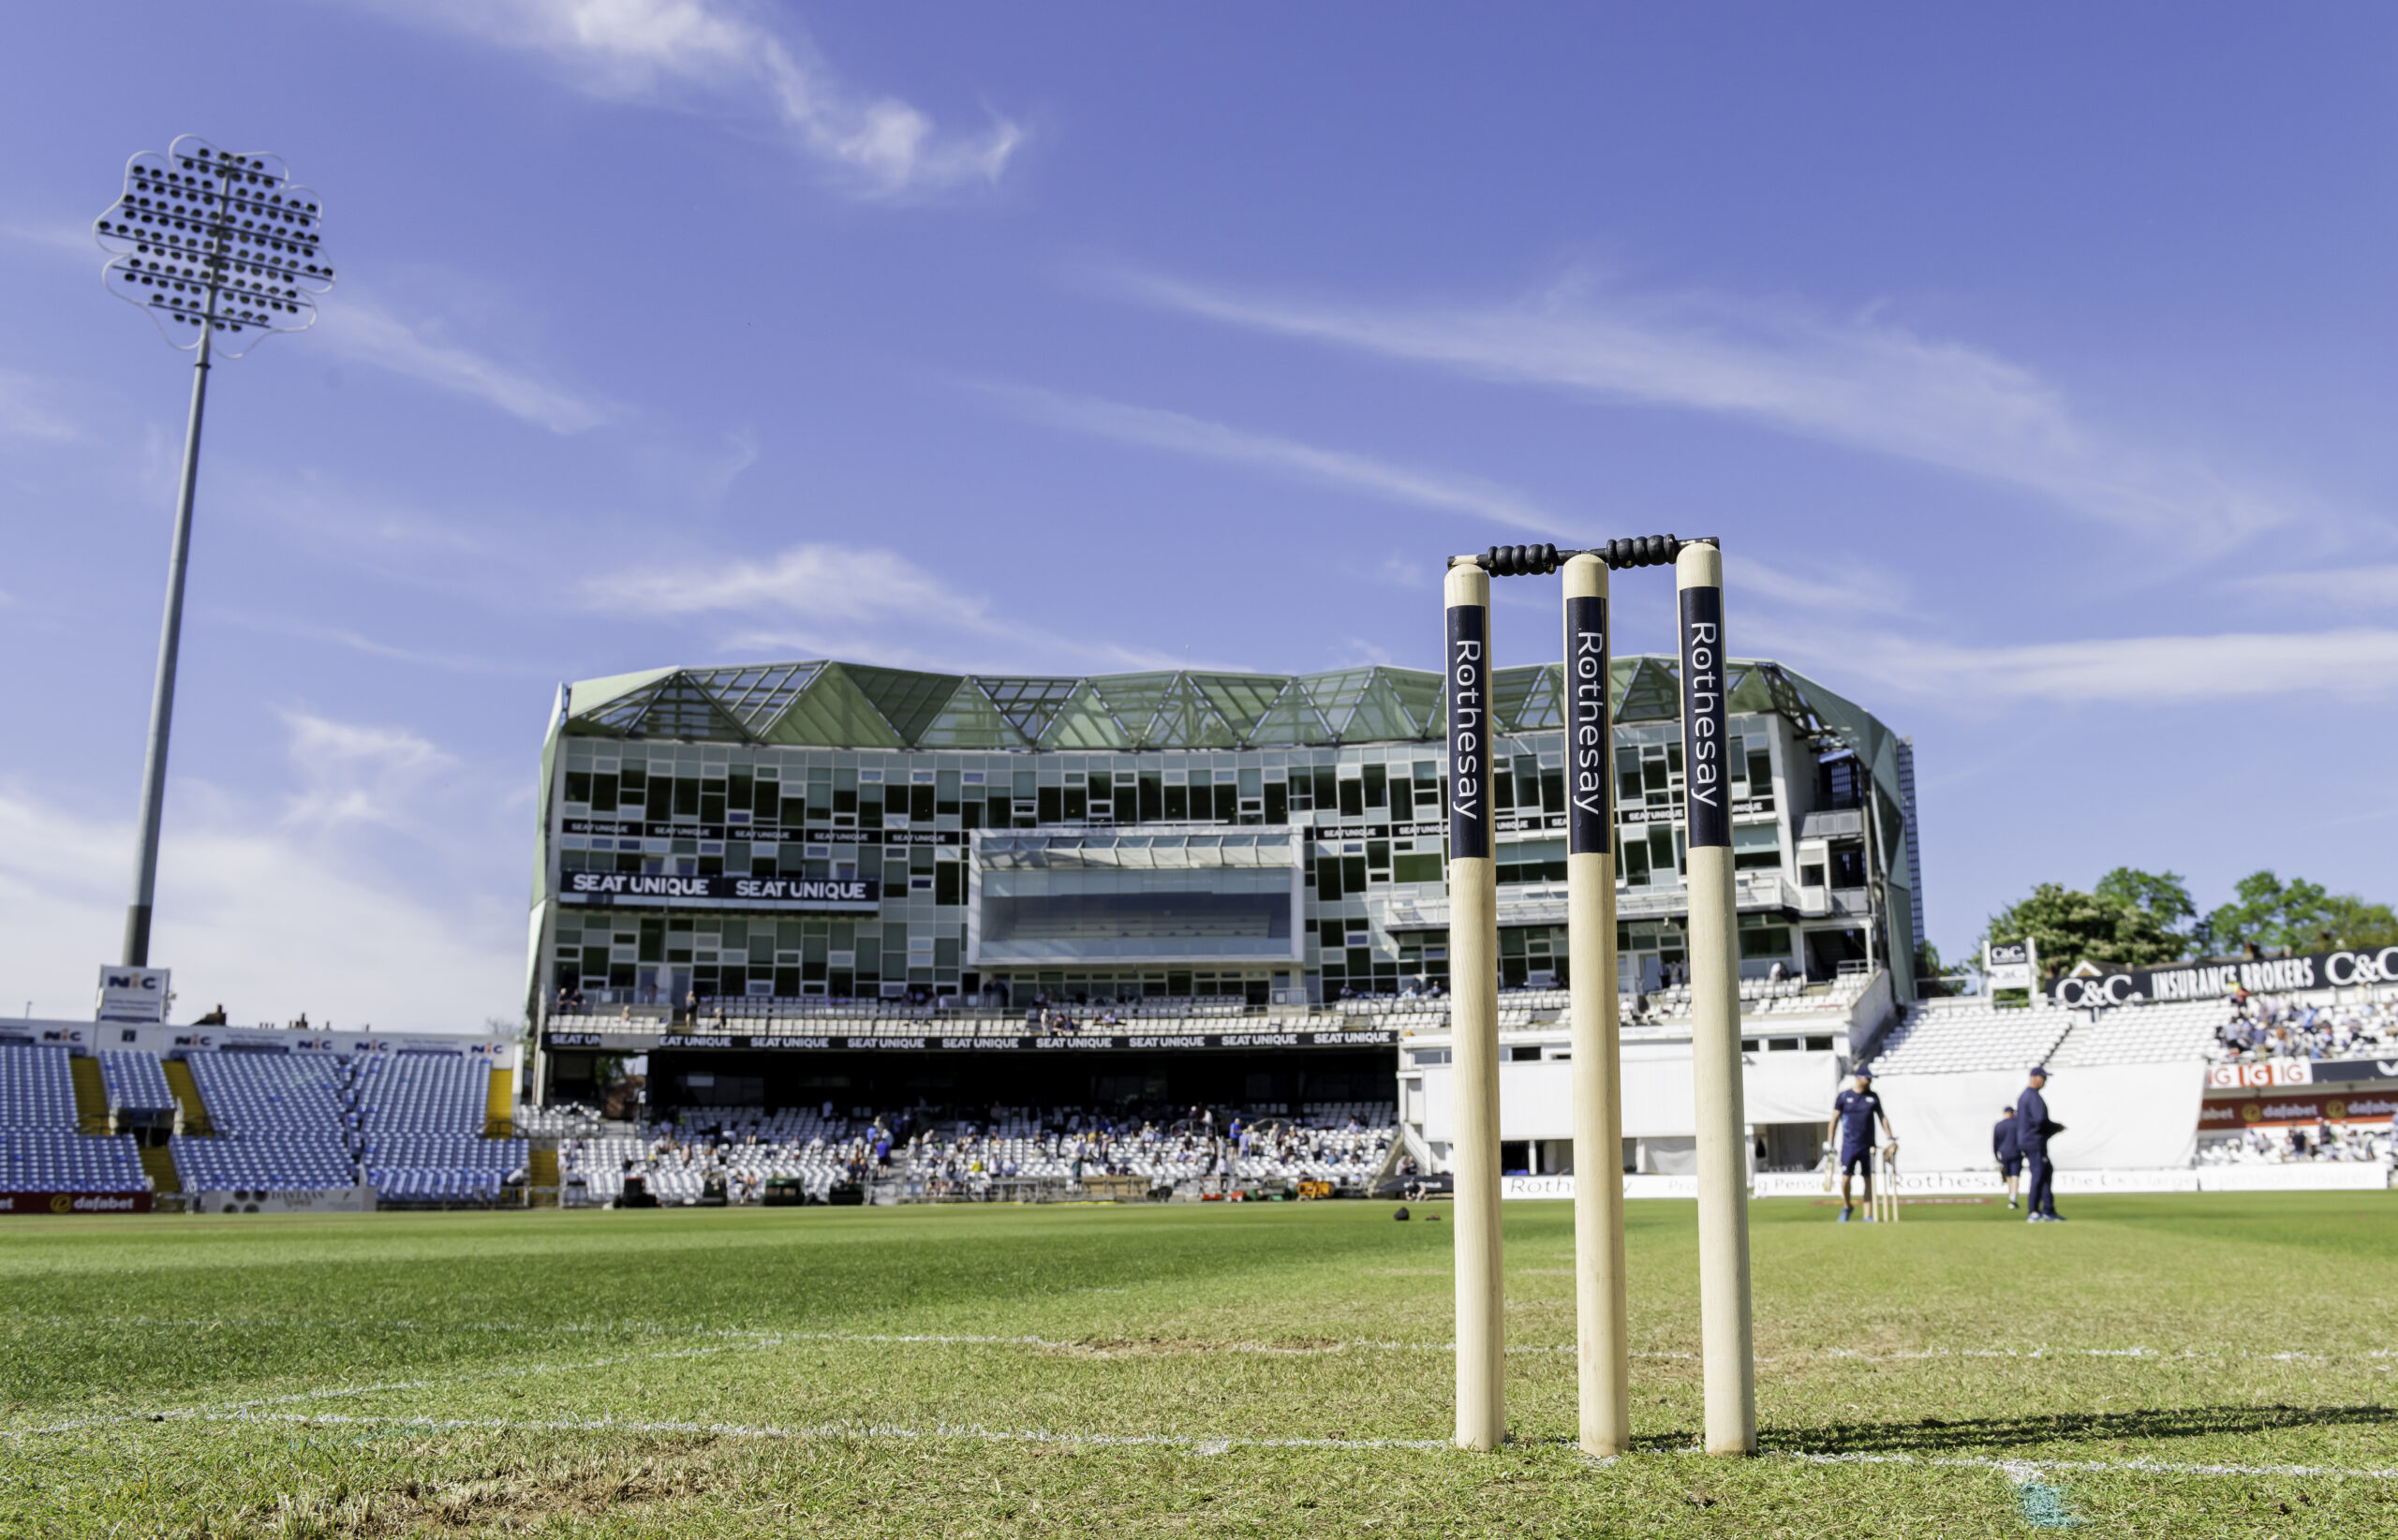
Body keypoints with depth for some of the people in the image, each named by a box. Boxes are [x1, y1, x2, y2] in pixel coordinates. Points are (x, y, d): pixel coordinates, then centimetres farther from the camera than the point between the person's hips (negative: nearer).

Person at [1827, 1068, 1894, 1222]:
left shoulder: (1873, 1097, 7)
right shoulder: (1843, 1097, -1)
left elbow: (1882, 1117, 14)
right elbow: (1834, 1120, 1)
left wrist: (1891, 1138, 6)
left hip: (1868, 1146, 2)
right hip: (1849, 1145, -2)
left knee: (1869, 1179, 3)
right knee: (1845, 1178, -8)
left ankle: (1868, 1215, 9)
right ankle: (1846, 1207, 18)